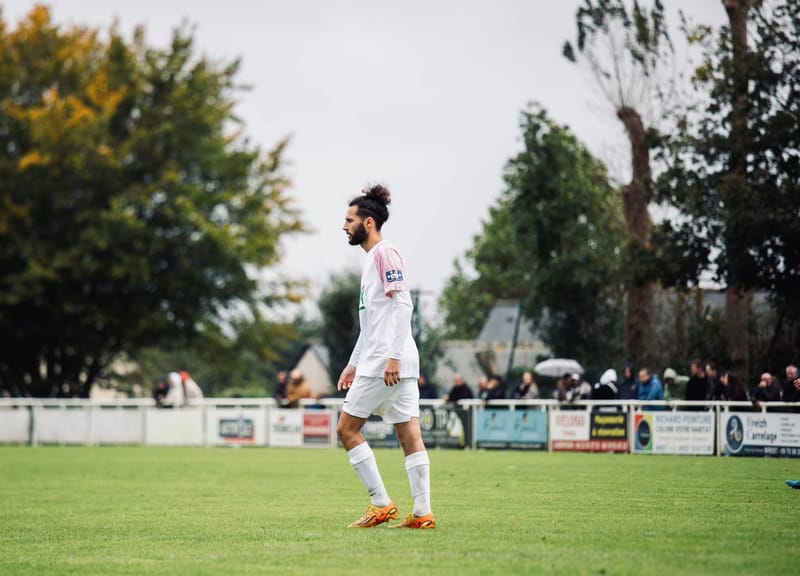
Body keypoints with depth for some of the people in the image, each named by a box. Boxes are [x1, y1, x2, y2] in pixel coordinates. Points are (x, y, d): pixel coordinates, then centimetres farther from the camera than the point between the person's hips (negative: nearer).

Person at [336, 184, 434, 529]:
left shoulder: (385, 253, -8)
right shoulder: (371, 258, 22)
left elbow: (402, 306, -17)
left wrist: (393, 356, -23)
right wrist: (353, 364, 27)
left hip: (386, 363, -9)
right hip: (374, 361, 9)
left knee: (347, 429, -4)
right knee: (409, 436, 3)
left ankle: (381, 504, -4)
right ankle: (422, 514, 0)